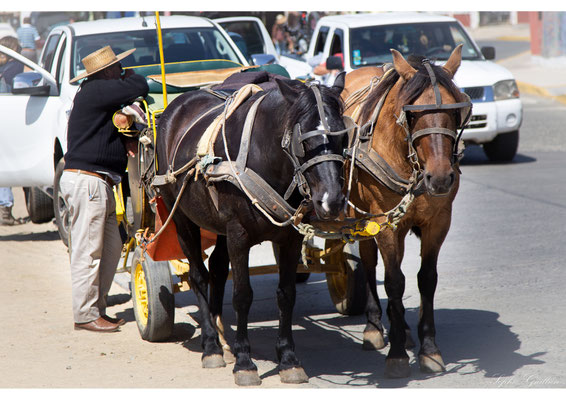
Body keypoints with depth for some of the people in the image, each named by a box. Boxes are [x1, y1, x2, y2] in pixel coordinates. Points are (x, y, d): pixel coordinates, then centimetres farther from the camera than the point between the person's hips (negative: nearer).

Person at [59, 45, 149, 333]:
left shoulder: (100, 94, 20)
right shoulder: (95, 92, -12)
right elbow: (140, 88, -15)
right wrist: (132, 78, 6)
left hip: (97, 182, 11)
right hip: (86, 179, -11)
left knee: (111, 247, 13)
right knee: (87, 250, -6)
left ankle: (96, 308, 19)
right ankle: (85, 315, -2)